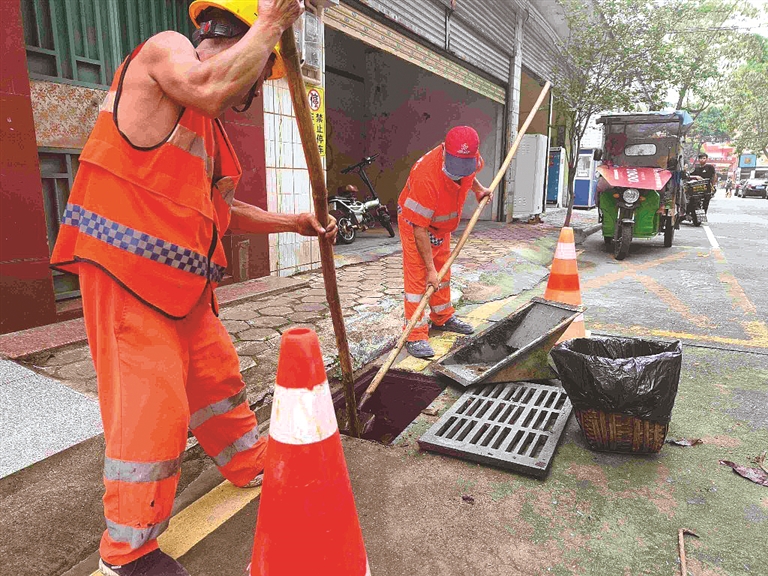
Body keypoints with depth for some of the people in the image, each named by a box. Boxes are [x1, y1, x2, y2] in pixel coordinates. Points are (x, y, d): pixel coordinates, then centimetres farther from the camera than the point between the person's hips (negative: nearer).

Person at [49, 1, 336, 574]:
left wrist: (293, 222, 18)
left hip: (184, 281, 9)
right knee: (152, 401, -5)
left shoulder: (210, 126, 20)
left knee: (217, 373, 19)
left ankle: (252, 464, 41)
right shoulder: (163, 49, -5)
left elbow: (222, 210, 23)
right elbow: (211, 87, -30)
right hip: (126, 270, -9)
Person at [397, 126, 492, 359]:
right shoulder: (426, 176, -41)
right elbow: (420, 229, -33)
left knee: (443, 271, 17)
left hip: (442, 223, 7)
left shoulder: (471, 158, -21)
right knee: (418, 276, -11)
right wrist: (430, 269, -29)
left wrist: (479, 189, 3)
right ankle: (416, 336, -5)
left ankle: (443, 318, 35)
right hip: (415, 223, -7)